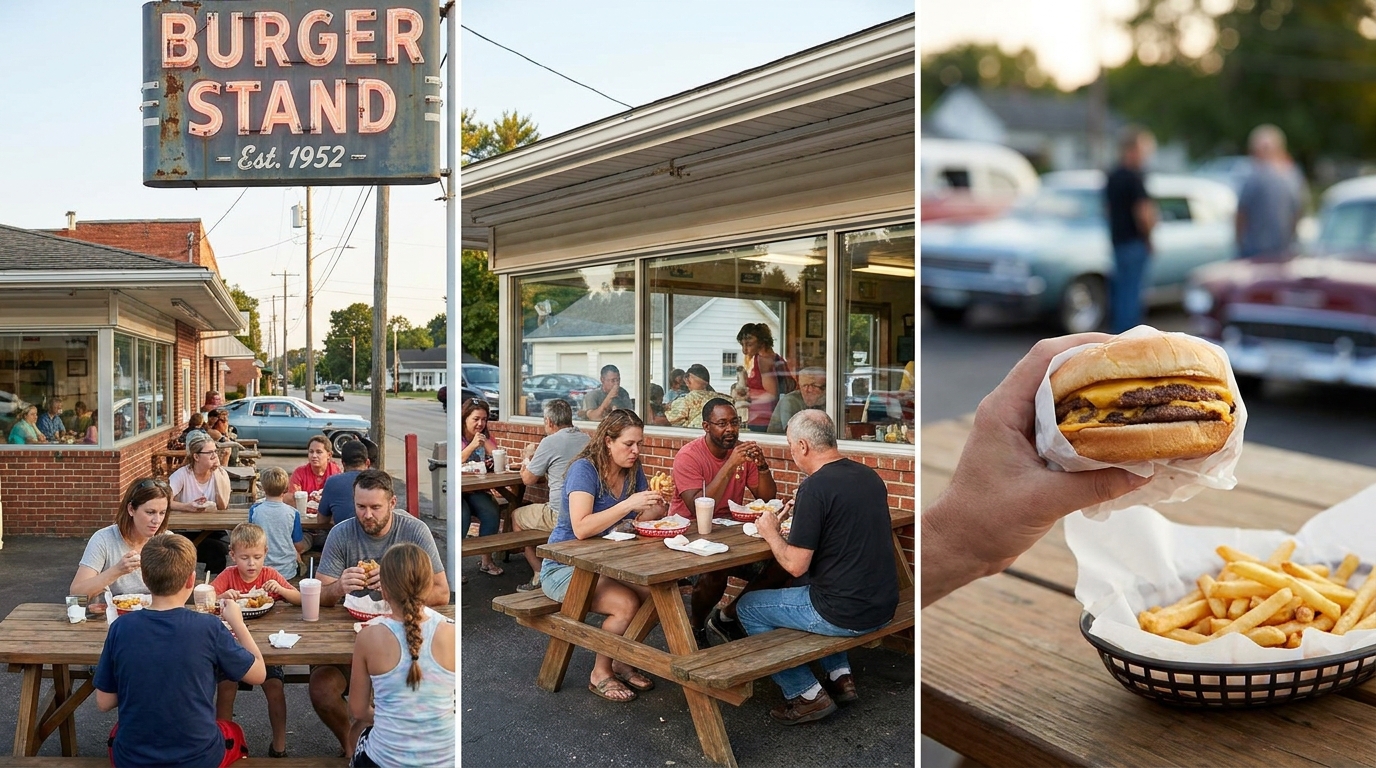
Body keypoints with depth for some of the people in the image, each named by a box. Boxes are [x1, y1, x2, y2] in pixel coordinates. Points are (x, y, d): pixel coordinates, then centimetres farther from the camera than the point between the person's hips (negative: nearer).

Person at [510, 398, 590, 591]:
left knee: (516, 517, 18)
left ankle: (540, 574, 16)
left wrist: (528, 456, 18)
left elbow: (528, 480, 0)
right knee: (530, 511, 30)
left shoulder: (550, 442, -11)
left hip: (562, 515, -8)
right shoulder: (587, 439, 10)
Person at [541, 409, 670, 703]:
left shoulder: (633, 469, 1)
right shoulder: (584, 469, -20)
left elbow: (644, 520, 2)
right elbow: (581, 528, -32)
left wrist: (656, 504, -20)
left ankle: (623, 660, 5)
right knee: (626, 604, -27)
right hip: (565, 566, -7)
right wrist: (628, 504, -37)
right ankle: (601, 674, -2)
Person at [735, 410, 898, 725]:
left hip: (845, 615, -8)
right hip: (884, 606, 8)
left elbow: (796, 566, -18)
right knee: (814, 585, 36)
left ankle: (808, 695, 11)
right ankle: (841, 676, 27)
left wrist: (770, 532, -1)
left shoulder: (815, 486, -19)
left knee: (747, 607, 11)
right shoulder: (869, 476, 5)